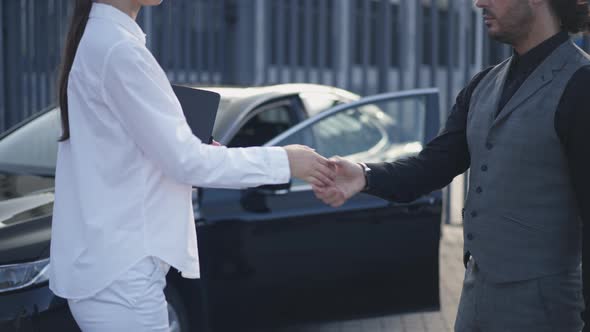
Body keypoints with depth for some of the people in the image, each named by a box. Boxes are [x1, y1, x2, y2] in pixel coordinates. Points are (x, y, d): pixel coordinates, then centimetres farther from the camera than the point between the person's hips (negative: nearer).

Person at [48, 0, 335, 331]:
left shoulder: (98, 39, 12)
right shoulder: (118, 50, -18)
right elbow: (185, 160, -18)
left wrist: (195, 149, 6)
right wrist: (282, 161, -11)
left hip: (109, 264, 10)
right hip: (118, 272, -10)